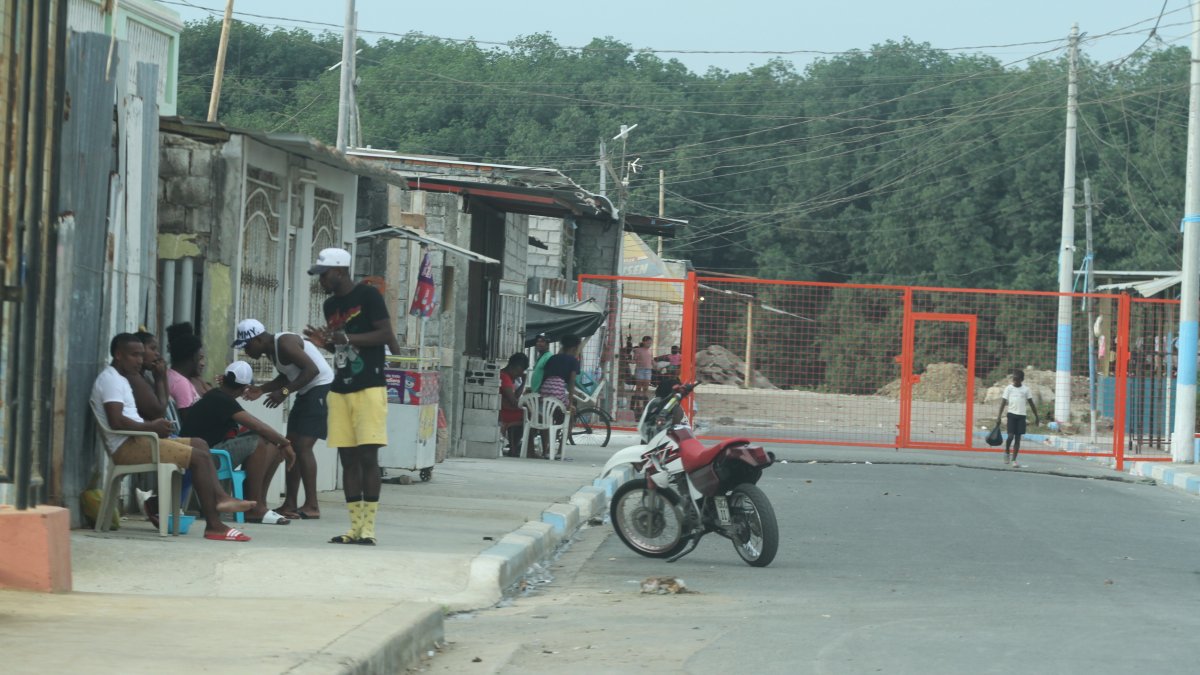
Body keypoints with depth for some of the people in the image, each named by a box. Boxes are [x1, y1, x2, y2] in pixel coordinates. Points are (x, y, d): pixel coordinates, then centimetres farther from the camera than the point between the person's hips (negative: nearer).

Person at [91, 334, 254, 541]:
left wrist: (153, 426, 3)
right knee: (199, 457, -15)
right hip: (127, 446, -11)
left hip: (135, 441, 11)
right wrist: (151, 427, -14)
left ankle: (220, 497, -6)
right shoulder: (110, 379, -11)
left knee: (199, 444, 11)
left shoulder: (119, 379, 22)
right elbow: (116, 421, -23)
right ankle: (213, 526, -18)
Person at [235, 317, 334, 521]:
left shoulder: (285, 343, -20)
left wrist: (284, 392, -27)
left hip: (322, 389, -11)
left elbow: (312, 369, -26)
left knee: (302, 446, -15)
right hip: (307, 392, 11)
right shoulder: (272, 350, 10)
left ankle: (312, 506, -14)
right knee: (292, 446, 9)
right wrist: (262, 389, 8)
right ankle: (290, 504, 11)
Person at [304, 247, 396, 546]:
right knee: (348, 458, 4)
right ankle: (355, 527, 7)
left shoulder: (367, 296, -5)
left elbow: (386, 335, -11)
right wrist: (324, 342, 4)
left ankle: (368, 528, -10)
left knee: (368, 456, -10)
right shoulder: (331, 305, 17)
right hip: (340, 389, 7)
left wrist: (348, 338, -19)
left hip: (369, 387, -7)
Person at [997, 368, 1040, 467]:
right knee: (1010, 436, -12)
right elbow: (1003, 402, -1)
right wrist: (998, 416, -8)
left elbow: (1031, 404, 12)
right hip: (1012, 414, -1)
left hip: (1021, 415, 2)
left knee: (1018, 438, 1)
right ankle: (1006, 452, 16)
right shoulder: (1008, 388, 2)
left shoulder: (1026, 389, 6)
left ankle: (1014, 459, 6)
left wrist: (1036, 417, 11)